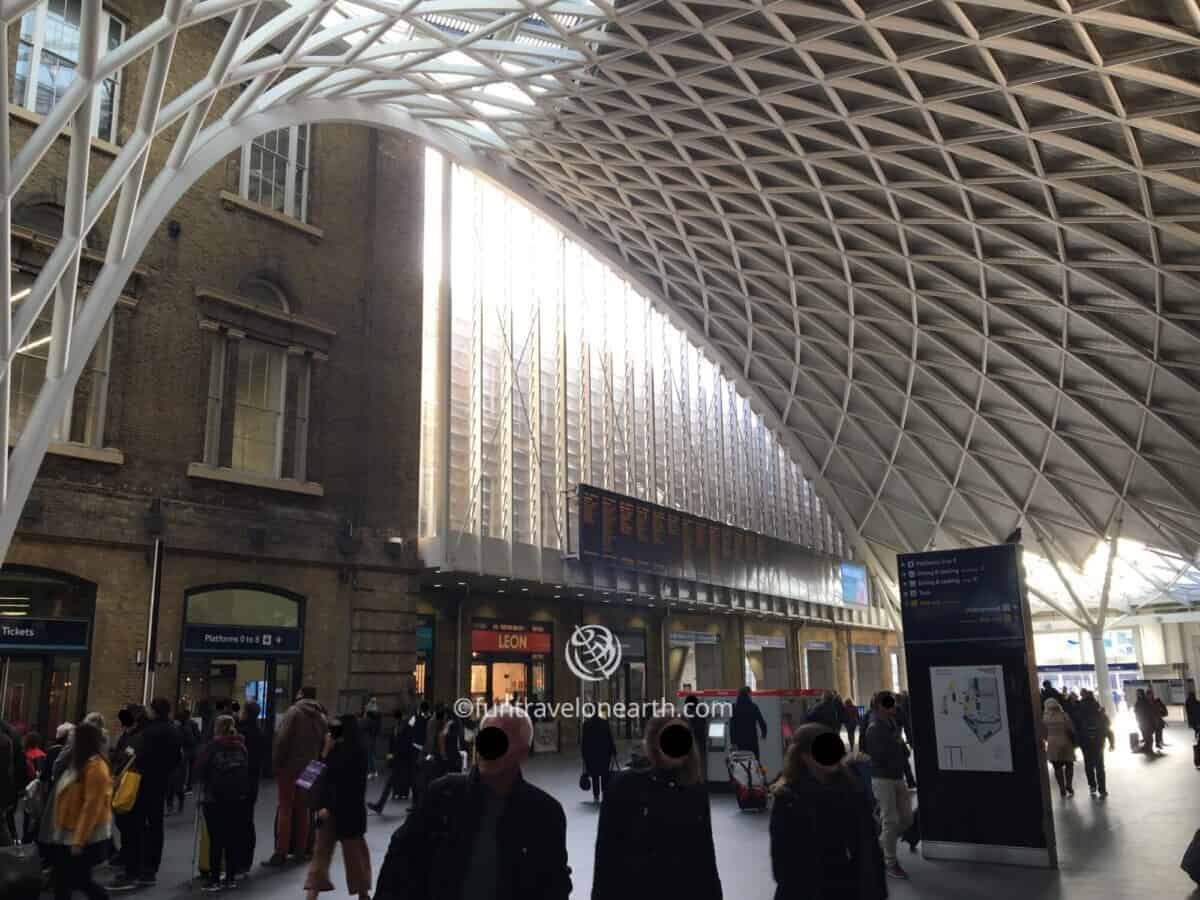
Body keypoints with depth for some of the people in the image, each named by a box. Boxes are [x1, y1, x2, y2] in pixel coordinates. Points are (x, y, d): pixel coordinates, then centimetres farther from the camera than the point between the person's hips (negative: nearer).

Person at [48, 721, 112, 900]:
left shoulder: (95, 766, -21)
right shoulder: (75, 763, 11)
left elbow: (92, 806, -24)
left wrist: (79, 840, -23)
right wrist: (58, 829, 16)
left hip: (87, 838, -9)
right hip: (67, 834, 9)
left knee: (78, 879, -1)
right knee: (62, 880, 11)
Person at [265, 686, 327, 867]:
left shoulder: (294, 712, -10)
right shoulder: (321, 717, 7)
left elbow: (282, 740, -17)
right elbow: (324, 744, 6)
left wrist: (276, 763, -8)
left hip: (290, 767, -5)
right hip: (309, 770, 5)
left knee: (285, 809, -1)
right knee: (302, 809, 15)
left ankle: (281, 853, -4)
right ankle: (302, 849, 18)